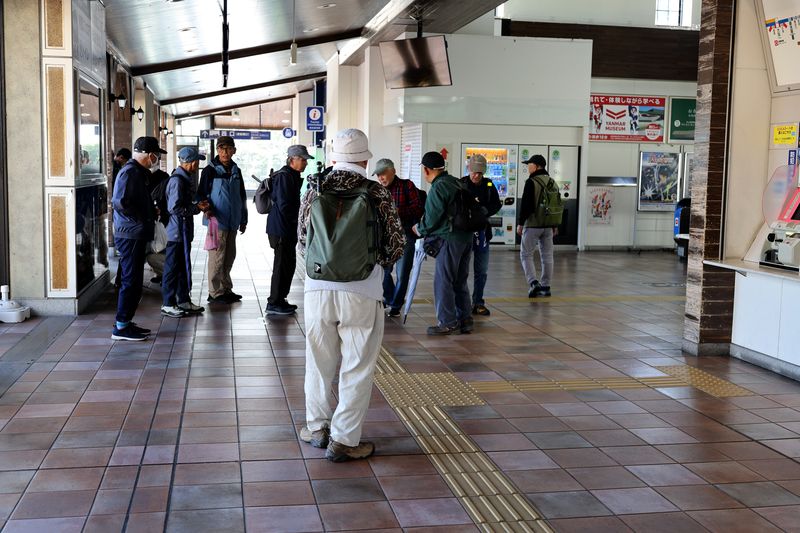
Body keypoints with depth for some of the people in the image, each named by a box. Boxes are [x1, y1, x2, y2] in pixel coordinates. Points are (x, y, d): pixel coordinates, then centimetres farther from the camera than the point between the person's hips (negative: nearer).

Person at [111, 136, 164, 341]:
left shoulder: (137, 171, 17)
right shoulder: (130, 171, -15)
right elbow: (120, 202, -25)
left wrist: (151, 212, 8)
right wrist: (141, 219, -17)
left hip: (135, 235, 10)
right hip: (131, 235, -10)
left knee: (134, 281, 14)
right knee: (130, 280, -6)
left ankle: (125, 322, 22)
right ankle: (121, 327, 0)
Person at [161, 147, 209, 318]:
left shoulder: (184, 179, 15)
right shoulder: (177, 180, -17)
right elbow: (175, 208, -23)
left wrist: (198, 206, 6)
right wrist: (197, 208, -15)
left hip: (184, 231, 10)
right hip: (177, 231, -10)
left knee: (184, 266, 15)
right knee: (173, 267, -2)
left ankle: (183, 301, 24)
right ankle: (168, 304, 5)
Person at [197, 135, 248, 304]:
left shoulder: (236, 171, 13)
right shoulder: (211, 170, -6)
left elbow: (242, 197, 19)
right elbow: (201, 194, -6)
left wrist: (243, 219, 19)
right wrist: (207, 209, -23)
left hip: (232, 222, 7)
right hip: (217, 221, -6)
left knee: (229, 256, 13)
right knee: (217, 257, -3)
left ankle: (226, 289, 24)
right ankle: (215, 293, 4)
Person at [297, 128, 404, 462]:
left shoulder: (314, 193, 3)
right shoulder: (378, 195, -5)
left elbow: (302, 243, 10)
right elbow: (396, 246, -1)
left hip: (318, 288, 3)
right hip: (362, 292, -3)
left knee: (319, 362, 17)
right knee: (357, 368, 7)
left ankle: (317, 427, 30)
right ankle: (343, 440, 11)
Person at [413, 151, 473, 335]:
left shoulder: (438, 188, -14)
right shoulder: (456, 182, 13)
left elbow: (432, 218, -15)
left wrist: (420, 229, 6)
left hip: (449, 239, -9)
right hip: (466, 236, 9)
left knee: (443, 282, -1)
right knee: (460, 281, 15)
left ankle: (448, 323, 2)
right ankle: (464, 320, 20)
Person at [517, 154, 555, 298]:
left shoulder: (531, 182, -12)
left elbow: (525, 204, -16)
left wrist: (520, 223, -9)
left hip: (532, 224, -7)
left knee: (526, 254, 2)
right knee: (547, 256, 9)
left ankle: (534, 282, -13)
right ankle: (545, 286, 13)